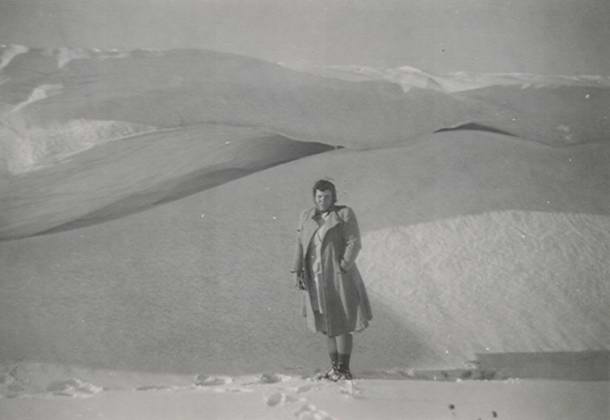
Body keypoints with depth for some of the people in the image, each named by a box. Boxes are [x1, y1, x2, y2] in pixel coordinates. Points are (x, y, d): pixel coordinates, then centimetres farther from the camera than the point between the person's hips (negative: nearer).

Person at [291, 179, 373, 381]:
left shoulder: (345, 214, -7)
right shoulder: (307, 216, 7)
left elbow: (354, 243, -12)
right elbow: (301, 245, 6)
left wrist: (342, 268, -21)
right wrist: (297, 271, -3)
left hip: (338, 277, -5)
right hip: (317, 279, 5)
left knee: (342, 324, -2)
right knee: (328, 323, 12)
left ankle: (344, 369, 10)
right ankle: (335, 367, 23)